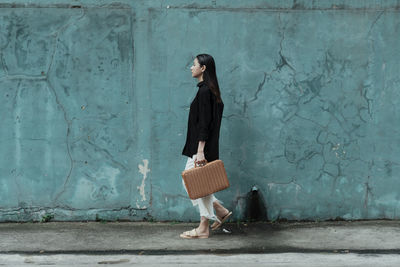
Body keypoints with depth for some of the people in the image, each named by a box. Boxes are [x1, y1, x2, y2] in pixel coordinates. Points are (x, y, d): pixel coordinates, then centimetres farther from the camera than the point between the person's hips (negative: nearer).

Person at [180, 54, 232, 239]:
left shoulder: (205, 91, -16)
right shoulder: (209, 90, 14)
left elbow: (204, 123, -20)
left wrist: (200, 150, -23)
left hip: (202, 147, -10)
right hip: (203, 147, 10)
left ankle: (203, 229, 6)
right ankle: (220, 211, 18)